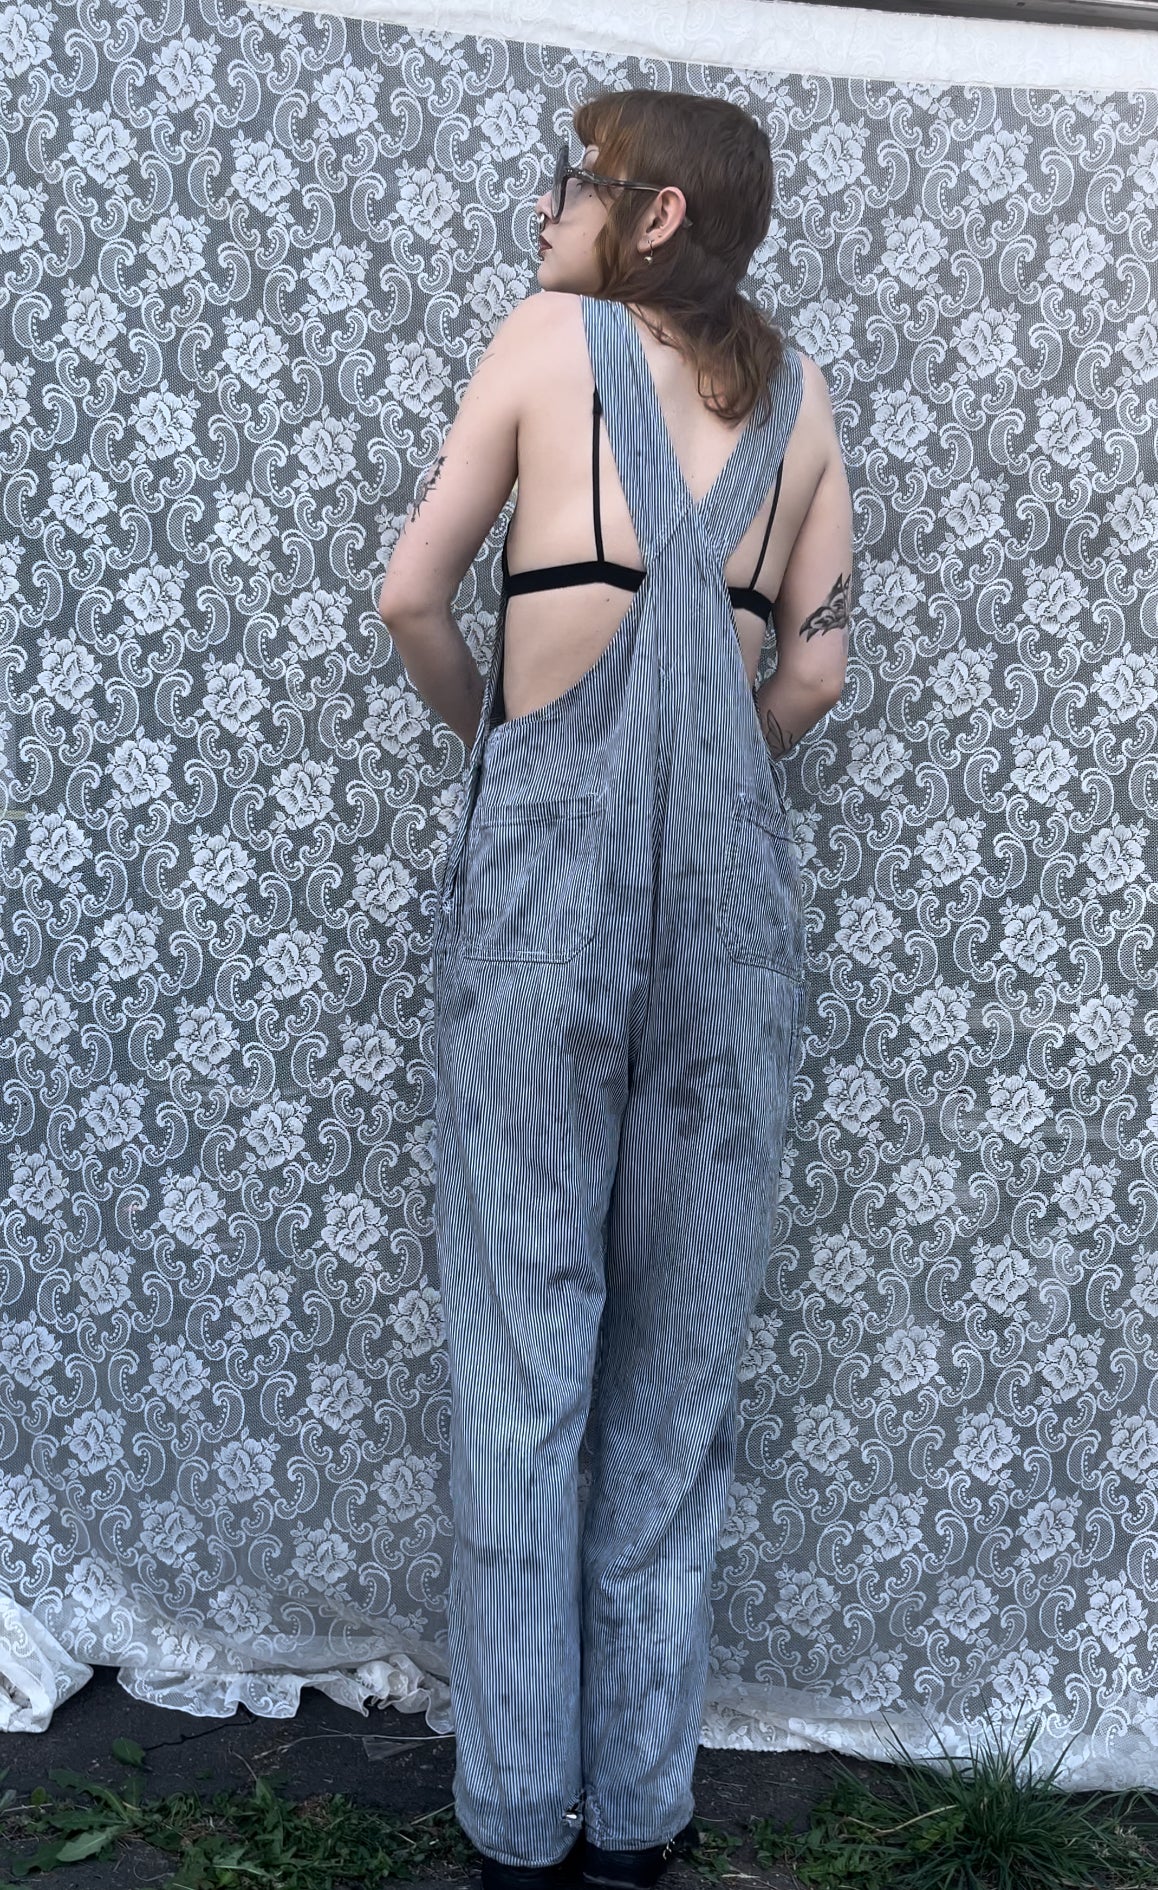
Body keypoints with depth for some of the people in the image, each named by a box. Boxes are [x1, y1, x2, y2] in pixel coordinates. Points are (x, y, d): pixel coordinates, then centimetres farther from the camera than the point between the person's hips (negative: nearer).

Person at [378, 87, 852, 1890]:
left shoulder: (547, 336, 6)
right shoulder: (797, 391, 14)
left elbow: (414, 596, 3)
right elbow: (816, 667, 12)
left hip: (546, 852, -3)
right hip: (732, 874, 3)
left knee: (526, 1332, 4)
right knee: (685, 1348, 9)